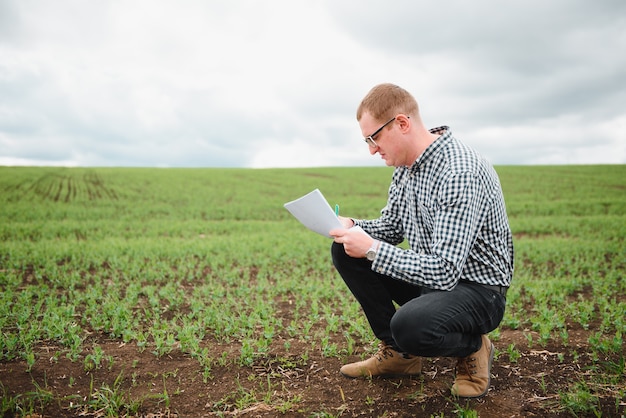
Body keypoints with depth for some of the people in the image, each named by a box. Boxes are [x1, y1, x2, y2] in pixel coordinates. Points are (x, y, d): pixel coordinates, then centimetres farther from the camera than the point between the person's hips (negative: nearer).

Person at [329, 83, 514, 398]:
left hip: (476, 288, -8)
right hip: (433, 275, 9)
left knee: (409, 325, -36)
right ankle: (397, 353, 8)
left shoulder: (459, 173, -29)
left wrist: (371, 249, -27)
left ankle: (472, 348, 0)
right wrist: (352, 227, -9)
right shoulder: (405, 166, 0)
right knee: (345, 252, -1)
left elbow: (444, 271, -33)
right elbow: (391, 228, 11)